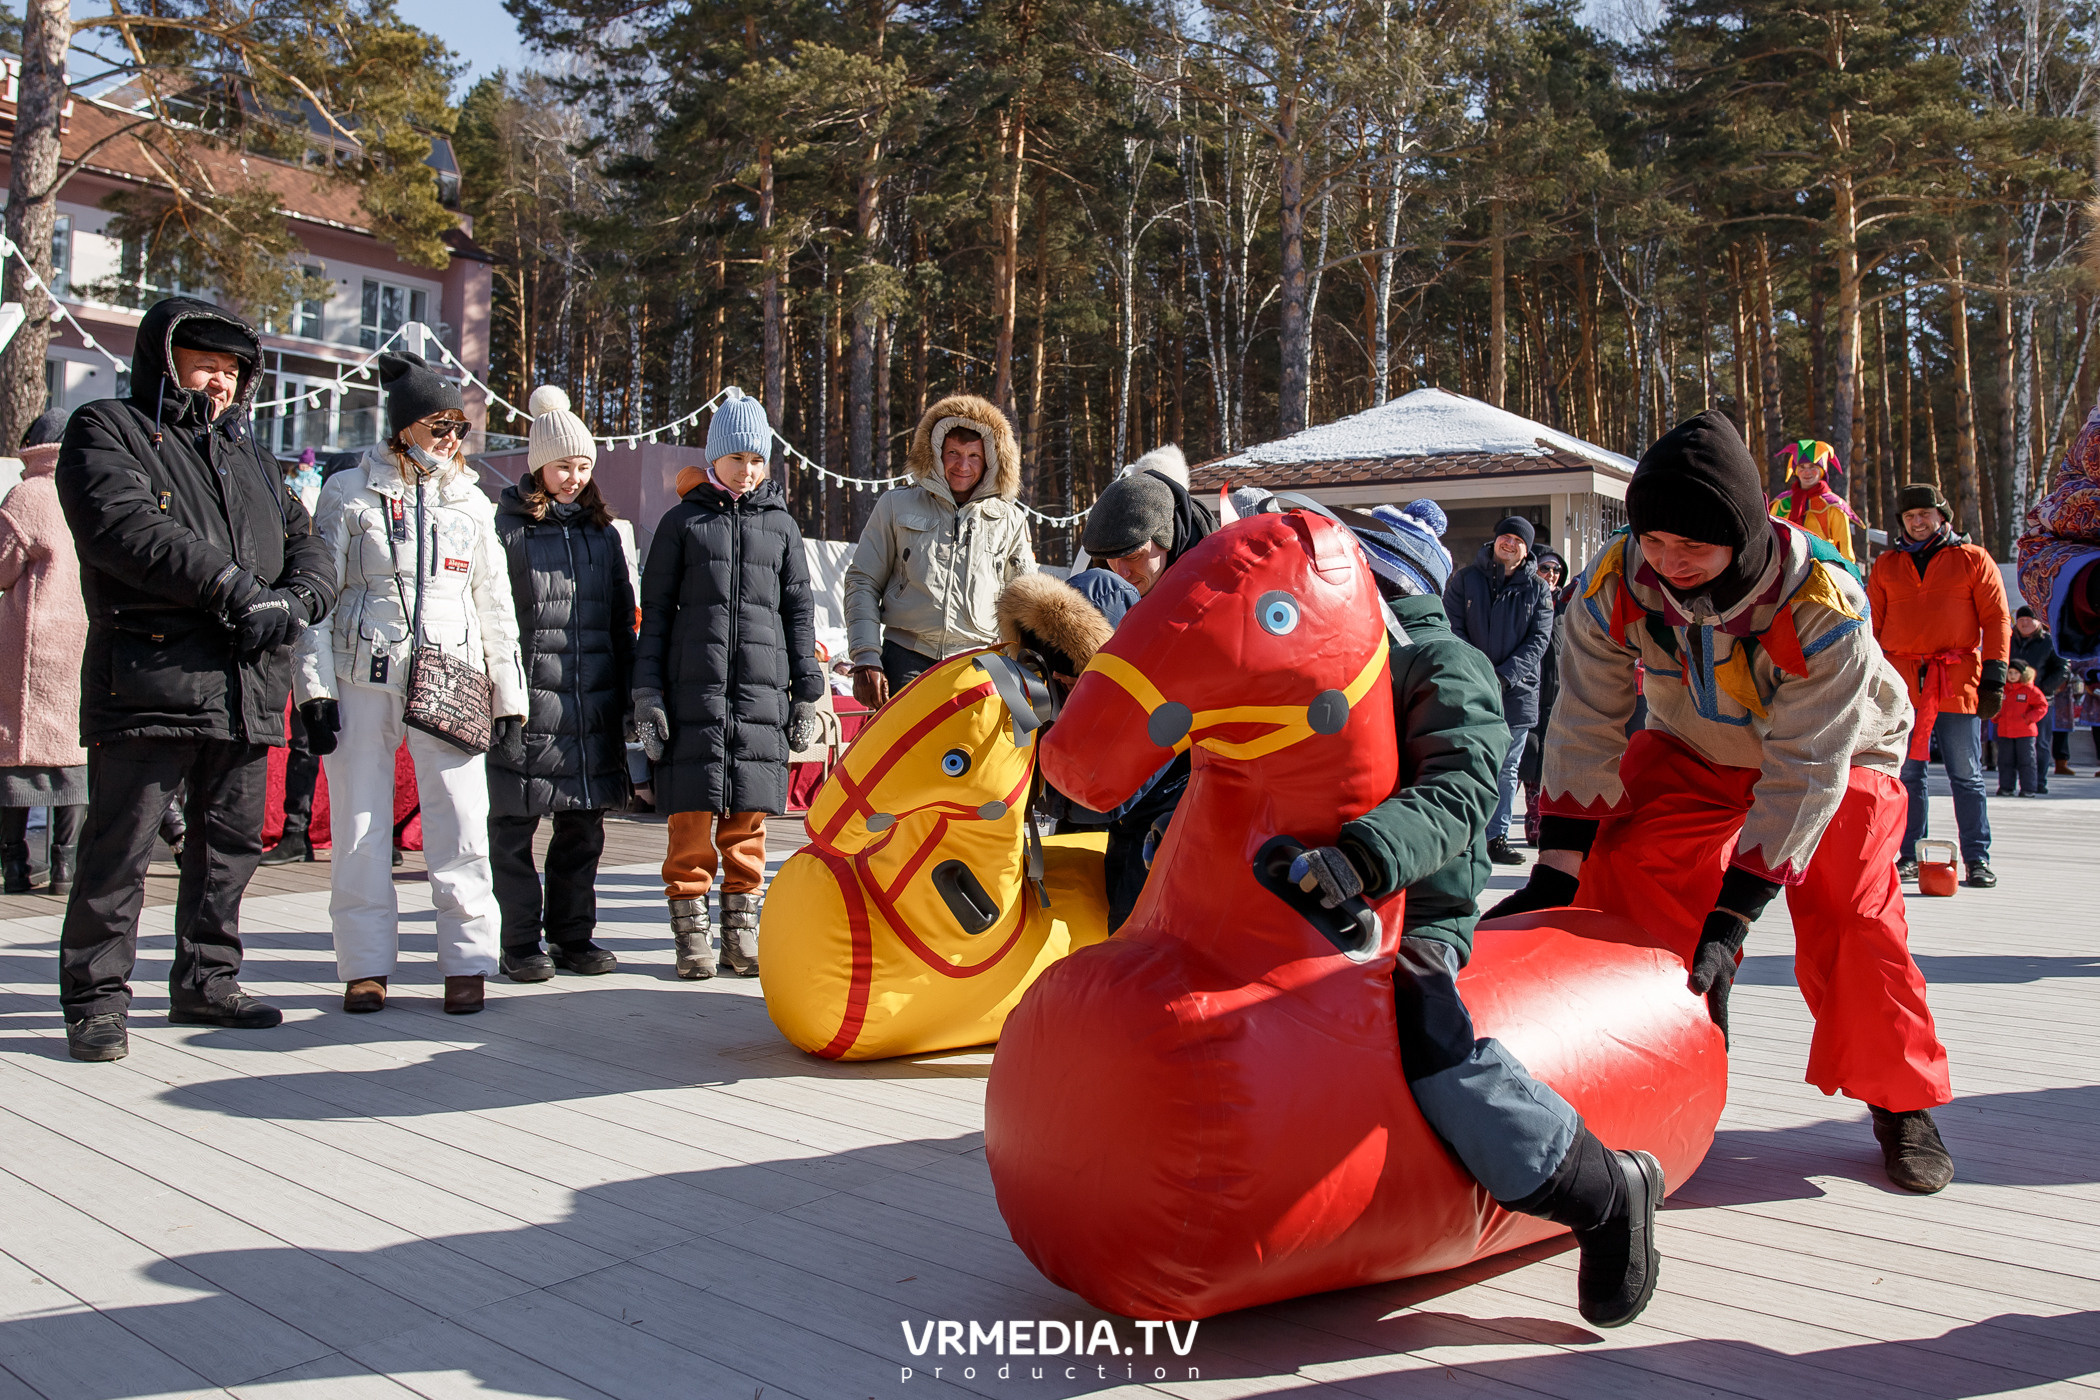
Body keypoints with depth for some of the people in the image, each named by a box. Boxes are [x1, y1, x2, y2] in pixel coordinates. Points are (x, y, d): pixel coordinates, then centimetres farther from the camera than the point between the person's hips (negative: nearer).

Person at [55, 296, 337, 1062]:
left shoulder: (248, 454, 23)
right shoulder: (106, 430, 3)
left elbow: (305, 543, 17)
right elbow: (122, 525, -14)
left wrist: (295, 601, -6)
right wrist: (232, 585, -19)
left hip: (248, 689, 6)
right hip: (148, 682, -6)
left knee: (230, 844, 13)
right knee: (119, 847, -2)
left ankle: (205, 982, 25)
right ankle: (96, 998, 8)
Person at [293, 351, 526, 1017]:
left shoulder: (471, 503, 13)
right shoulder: (350, 493, 4)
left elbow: (495, 604, 16)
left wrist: (508, 695, 11)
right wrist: (314, 688, -4)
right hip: (364, 679, -1)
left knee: (462, 823, -4)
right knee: (359, 824, 3)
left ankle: (466, 961, 7)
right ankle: (365, 963, 14)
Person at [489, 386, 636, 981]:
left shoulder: (602, 533, 16)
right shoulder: (507, 529, 0)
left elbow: (623, 621, 18)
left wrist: (625, 697, 13)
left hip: (592, 709, 5)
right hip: (527, 706, -4)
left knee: (584, 827, 10)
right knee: (514, 827, 1)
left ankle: (574, 935, 22)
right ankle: (521, 943, 12)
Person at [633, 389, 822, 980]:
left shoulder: (780, 525, 13)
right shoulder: (682, 521, 9)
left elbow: (800, 611, 15)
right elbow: (655, 611, 8)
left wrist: (808, 693, 10)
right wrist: (647, 693, 1)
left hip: (761, 690, 1)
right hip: (693, 690, -1)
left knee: (748, 816, 3)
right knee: (693, 811, -4)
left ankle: (742, 927, 13)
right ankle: (691, 928, 6)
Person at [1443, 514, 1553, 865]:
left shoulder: (1538, 590, 7)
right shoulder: (1465, 579, 4)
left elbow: (1539, 639, 0)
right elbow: (1453, 628, -2)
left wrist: (1504, 677, -13)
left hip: (1516, 692, 2)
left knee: (1507, 770, 8)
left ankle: (1496, 837, 15)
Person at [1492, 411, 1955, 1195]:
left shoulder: (1823, 607, -37)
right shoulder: (1613, 586, -28)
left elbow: (1804, 772, -36)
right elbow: (1586, 731, -20)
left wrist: (1729, 918, -39)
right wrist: (1555, 873, -25)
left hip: (1838, 755, -3)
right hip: (1695, 753, 3)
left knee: (1851, 923, -14)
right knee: (1619, 872, -14)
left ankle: (1903, 1106, 9)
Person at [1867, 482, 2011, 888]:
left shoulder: (1973, 560, 8)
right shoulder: (1886, 565, 15)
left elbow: (1997, 620, 5)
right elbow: (1873, 626, 15)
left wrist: (1994, 678, -3)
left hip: (1958, 683, -2)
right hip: (1900, 682, 2)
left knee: (1966, 776, 1)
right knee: (1906, 774, 3)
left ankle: (1978, 860, 7)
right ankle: (1908, 856, 10)